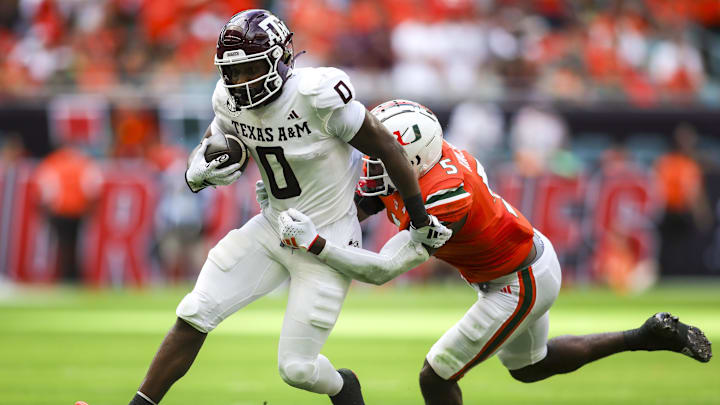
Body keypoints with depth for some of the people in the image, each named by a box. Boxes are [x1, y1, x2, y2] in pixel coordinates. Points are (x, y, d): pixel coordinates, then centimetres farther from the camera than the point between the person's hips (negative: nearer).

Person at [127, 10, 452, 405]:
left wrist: (421, 223, -6)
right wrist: (198, 174, -16)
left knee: (296, 368, -2)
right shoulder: (232, 101, -7)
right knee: (193, 316, -6)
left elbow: (388, 151, -16)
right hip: (272, 229, 6)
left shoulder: (318, 95, -27)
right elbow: (203, 151, 11)